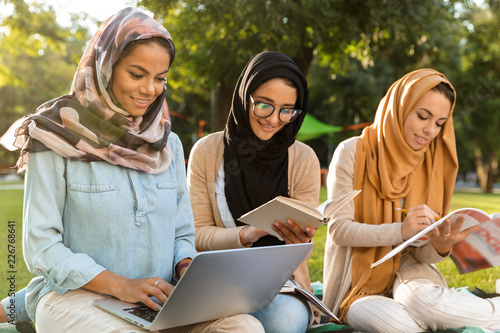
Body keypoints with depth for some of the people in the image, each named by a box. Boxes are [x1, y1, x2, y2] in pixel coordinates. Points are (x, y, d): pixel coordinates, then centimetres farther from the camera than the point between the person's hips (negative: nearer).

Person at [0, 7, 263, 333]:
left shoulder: (168, 144, 12)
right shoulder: (58, 138, -3)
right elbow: (41, 248, -7)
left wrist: (188, 270, -8)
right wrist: (119, 284, -19)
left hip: (161, 300, 5)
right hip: (74, 294, -5)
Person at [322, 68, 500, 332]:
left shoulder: (433, 165, 3)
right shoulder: (352, 152, -8)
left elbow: (420, 252, 1)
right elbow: (339, 229, -14)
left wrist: (440, 246, -23)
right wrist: (400, 231, -30)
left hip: (406, 273, 2)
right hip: (359, 286, -2)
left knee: (424, 300, -35)